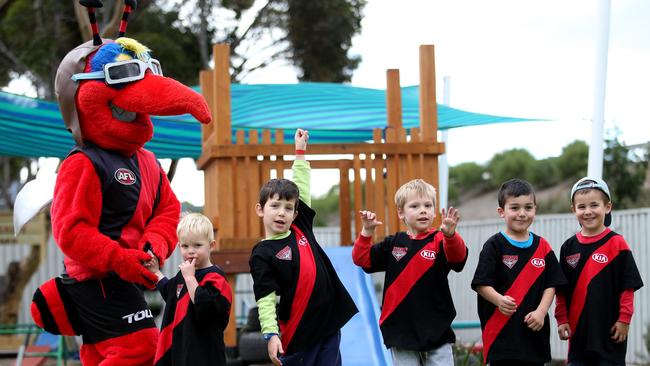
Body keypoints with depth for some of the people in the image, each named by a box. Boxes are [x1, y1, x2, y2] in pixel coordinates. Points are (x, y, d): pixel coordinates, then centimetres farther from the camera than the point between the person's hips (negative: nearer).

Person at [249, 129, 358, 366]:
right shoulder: (262, 255, -8)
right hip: (298, 334, -5)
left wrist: (300, 151, 17)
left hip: (330, 324, 6)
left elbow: (301, 187, 16)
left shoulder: (301, 228, 7)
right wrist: (271, 334, -23)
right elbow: (265, 300, -14)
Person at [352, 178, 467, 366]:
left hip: (436, 330, -2)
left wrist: (450, 235, -44)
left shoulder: (440, 241, -5)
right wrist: (367, 231, -9)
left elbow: (457, 257, -24)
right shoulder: (393, 244, 7)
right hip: (401, 328, 2)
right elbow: (362, 259, 6)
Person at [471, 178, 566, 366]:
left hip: (534, 330, 5)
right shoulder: (494, 245, -3)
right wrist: (499, 300, -27)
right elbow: (481, 284, -8)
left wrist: (541, 312, -8)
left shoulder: (542, 247, 9)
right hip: (501, 333, -5)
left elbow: (550, 285, 8)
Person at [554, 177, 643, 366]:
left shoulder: (617, 243, -5)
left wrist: (624, 320, -9)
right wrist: (562, 319, 4)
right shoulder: (569, 247, 6)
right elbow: (561, 290, 9)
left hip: (609, 330, -4)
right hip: (579, 330, 4)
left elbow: (628, 287, -6)